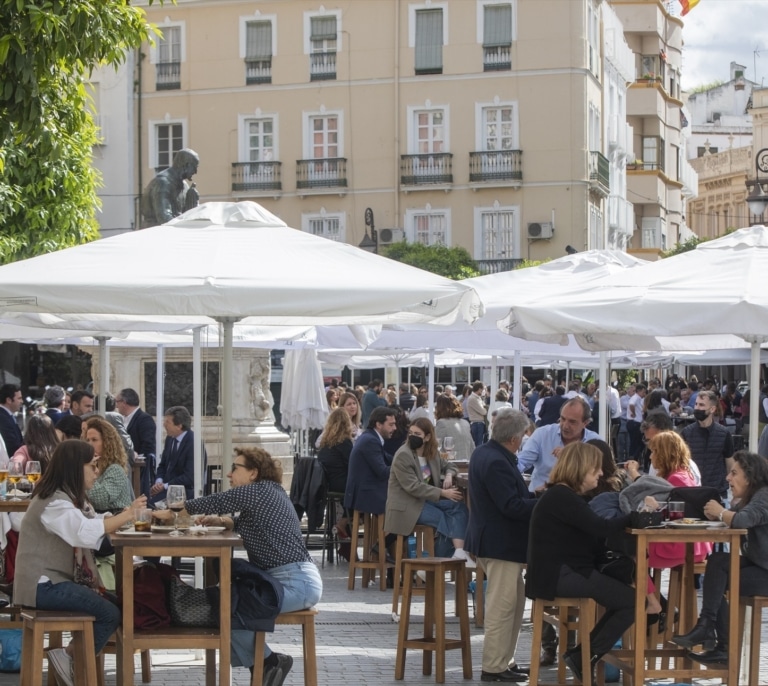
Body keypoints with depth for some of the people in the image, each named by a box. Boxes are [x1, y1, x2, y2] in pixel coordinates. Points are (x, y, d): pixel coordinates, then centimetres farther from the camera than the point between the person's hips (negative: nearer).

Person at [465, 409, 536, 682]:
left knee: (515, 600, 18)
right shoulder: (497, 463, -23)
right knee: (502, 606, -3)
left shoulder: (484, 453, 10)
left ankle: (505, 660, 24)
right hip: (501, 544, -11)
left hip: (493, 538, 11)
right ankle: (494, 667, 3)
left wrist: (533, 496, 8)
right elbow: (512, 506, -27)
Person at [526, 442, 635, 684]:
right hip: (557, 576, -10)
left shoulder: (565, 495, 18)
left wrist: (633, 515, 0)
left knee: (623, 596, 7)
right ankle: (585, 657, -1)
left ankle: (583, 653, 11)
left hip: (565, 571, 10)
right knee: (632, 601, -11)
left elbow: (594, 537, 11)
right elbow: (601, 529, -22)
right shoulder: (562, 497, -15)